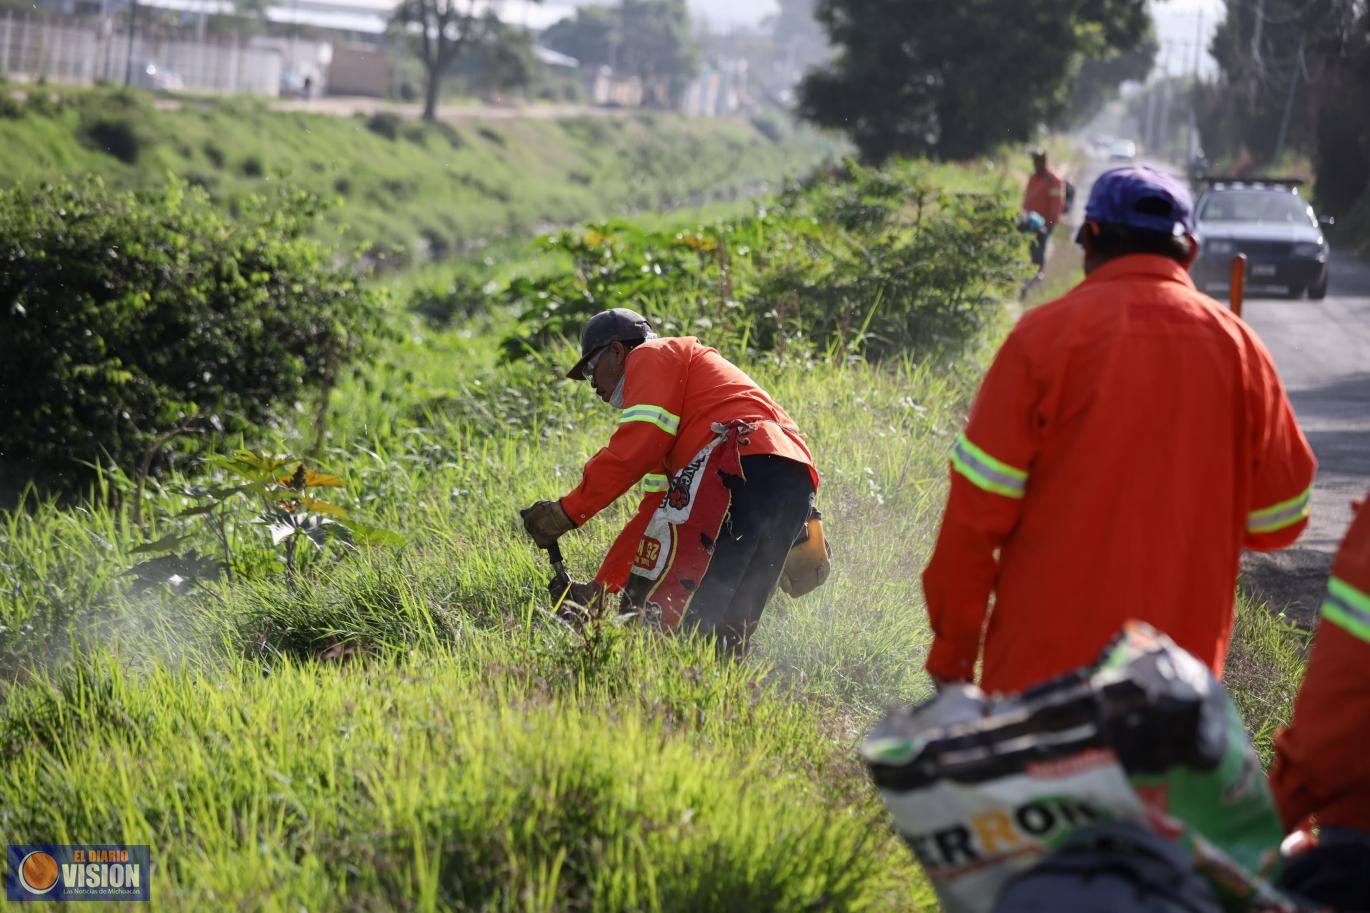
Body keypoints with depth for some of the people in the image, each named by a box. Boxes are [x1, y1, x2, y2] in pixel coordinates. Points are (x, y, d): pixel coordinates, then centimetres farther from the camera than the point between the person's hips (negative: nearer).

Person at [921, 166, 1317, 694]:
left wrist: (951, 649, 2)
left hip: (1046, 660, -3)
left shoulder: (1047, 333, -7)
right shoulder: (1237, 345, 1)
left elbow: (979, 508, -8)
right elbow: (1278, 521, 7)